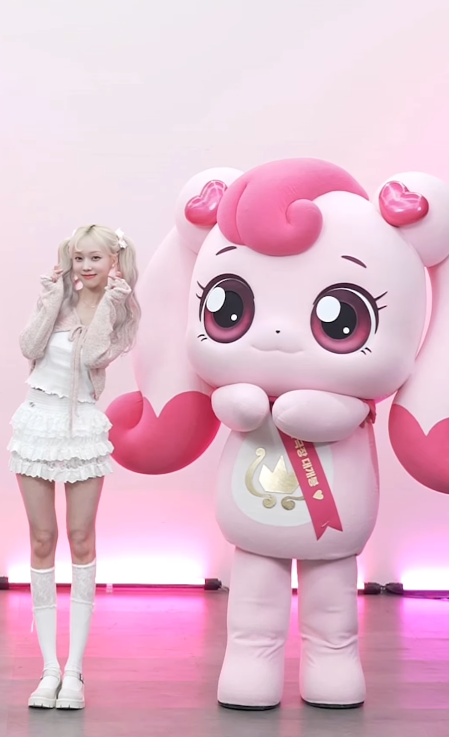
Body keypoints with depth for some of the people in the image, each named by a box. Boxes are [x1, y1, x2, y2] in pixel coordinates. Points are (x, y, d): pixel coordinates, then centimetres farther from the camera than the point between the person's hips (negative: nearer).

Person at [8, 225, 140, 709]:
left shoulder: (119, 312, 3)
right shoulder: (58, 300, 8)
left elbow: (94, 355, -15)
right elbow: (31, 349, -7)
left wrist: (107, 302, -13)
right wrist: (53, 300, -7)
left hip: (83, 427, -2)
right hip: (39, 420, 2)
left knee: (82, 541, -1)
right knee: (42, 541, 2)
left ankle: (74, 669, 4)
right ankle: (50, 668, 8)